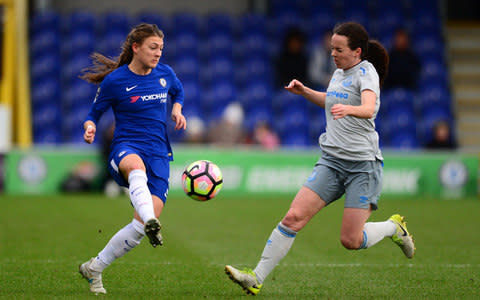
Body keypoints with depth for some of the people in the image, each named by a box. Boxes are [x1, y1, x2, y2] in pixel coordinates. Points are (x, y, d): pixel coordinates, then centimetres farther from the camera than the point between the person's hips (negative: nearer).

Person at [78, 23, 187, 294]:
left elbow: (178, 91, 31)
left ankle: (94, 268, 3)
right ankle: (151, 224, -70)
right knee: (136, 166, -45)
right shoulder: (114, 81, -3)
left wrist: (177, 110, 10)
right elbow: (94, 114, 6)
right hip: (126, 148, -4)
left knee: (144, 224, -15)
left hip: (159, 154, 4)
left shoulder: (165, 74, 8)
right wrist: (90, 128, -16)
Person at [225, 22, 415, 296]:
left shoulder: (366, 72, -10)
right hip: (332, 161, 6)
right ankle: (257, 278, -10)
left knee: (350, 240, -8)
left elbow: (369, 108, -30)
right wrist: (304, 91, 17)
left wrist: (348, 109, -51)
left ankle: (393, 227, 23)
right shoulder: (339, 73, 12)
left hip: (363, 165, -6)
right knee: (294, 217, -10)